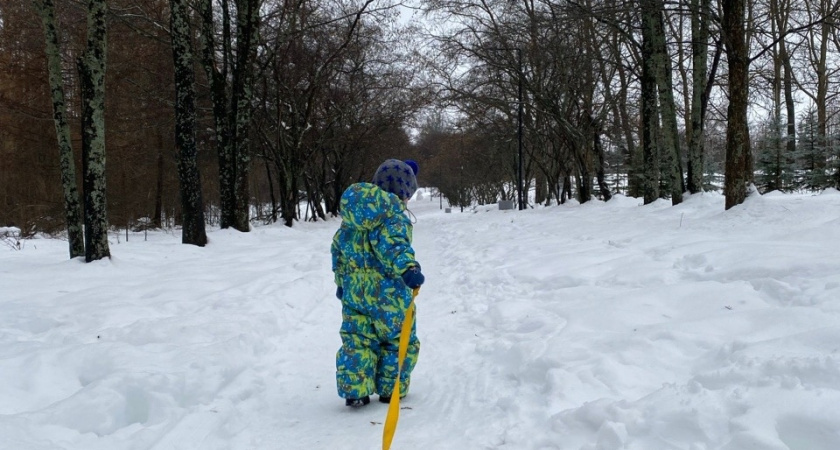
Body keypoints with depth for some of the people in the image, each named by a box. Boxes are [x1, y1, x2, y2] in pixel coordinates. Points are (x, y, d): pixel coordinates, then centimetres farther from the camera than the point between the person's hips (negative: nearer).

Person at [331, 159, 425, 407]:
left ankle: (354, 391, 4)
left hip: (353, 291, 6)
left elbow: (338, 250, 20)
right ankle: (391, 390, 15)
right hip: (388, 292, -5)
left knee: (356, 341, 10)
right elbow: (392, 244, -28)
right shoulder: (393, 214, -10)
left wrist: (341, 281, 31)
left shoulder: (349, 220, 13)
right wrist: (408, 267, -42)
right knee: (398, 341, 10)